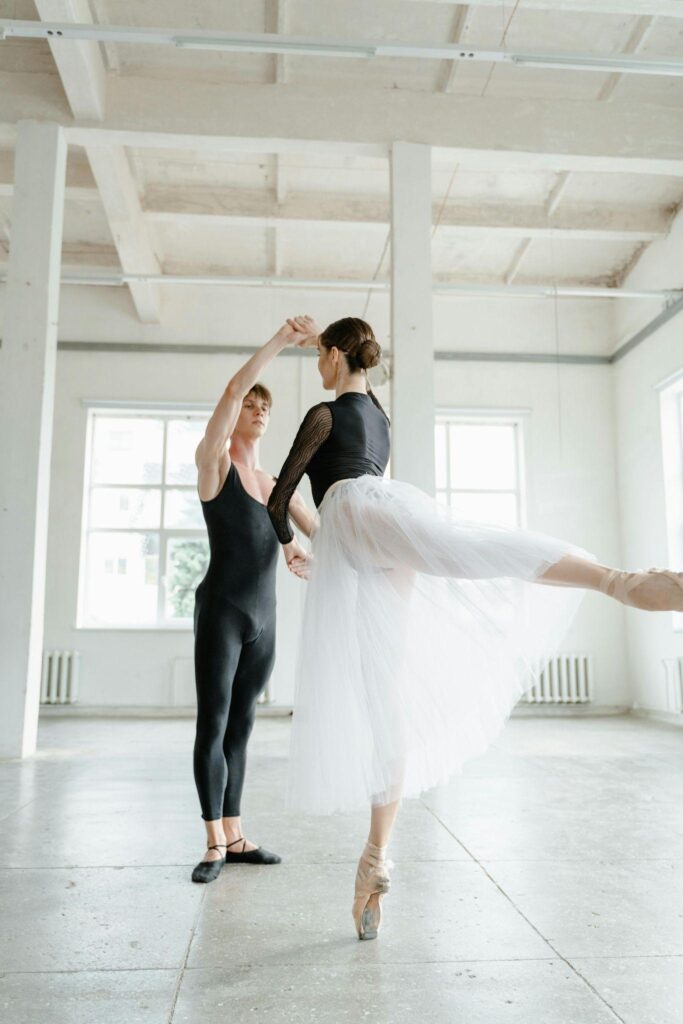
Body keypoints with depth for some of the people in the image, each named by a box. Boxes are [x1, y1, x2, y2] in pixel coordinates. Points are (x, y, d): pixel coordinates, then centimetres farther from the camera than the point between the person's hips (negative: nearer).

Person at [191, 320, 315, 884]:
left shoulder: (277, 483, 16)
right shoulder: (213, 462, -1)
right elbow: (234, 388, -15)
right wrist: (278, 342, -19)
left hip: (264, 617, 6)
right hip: (220, 610, -5)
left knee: (240, 726, 10)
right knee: (213, 724, -4)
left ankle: (235, 837, 17)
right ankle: (215, 846, 3)